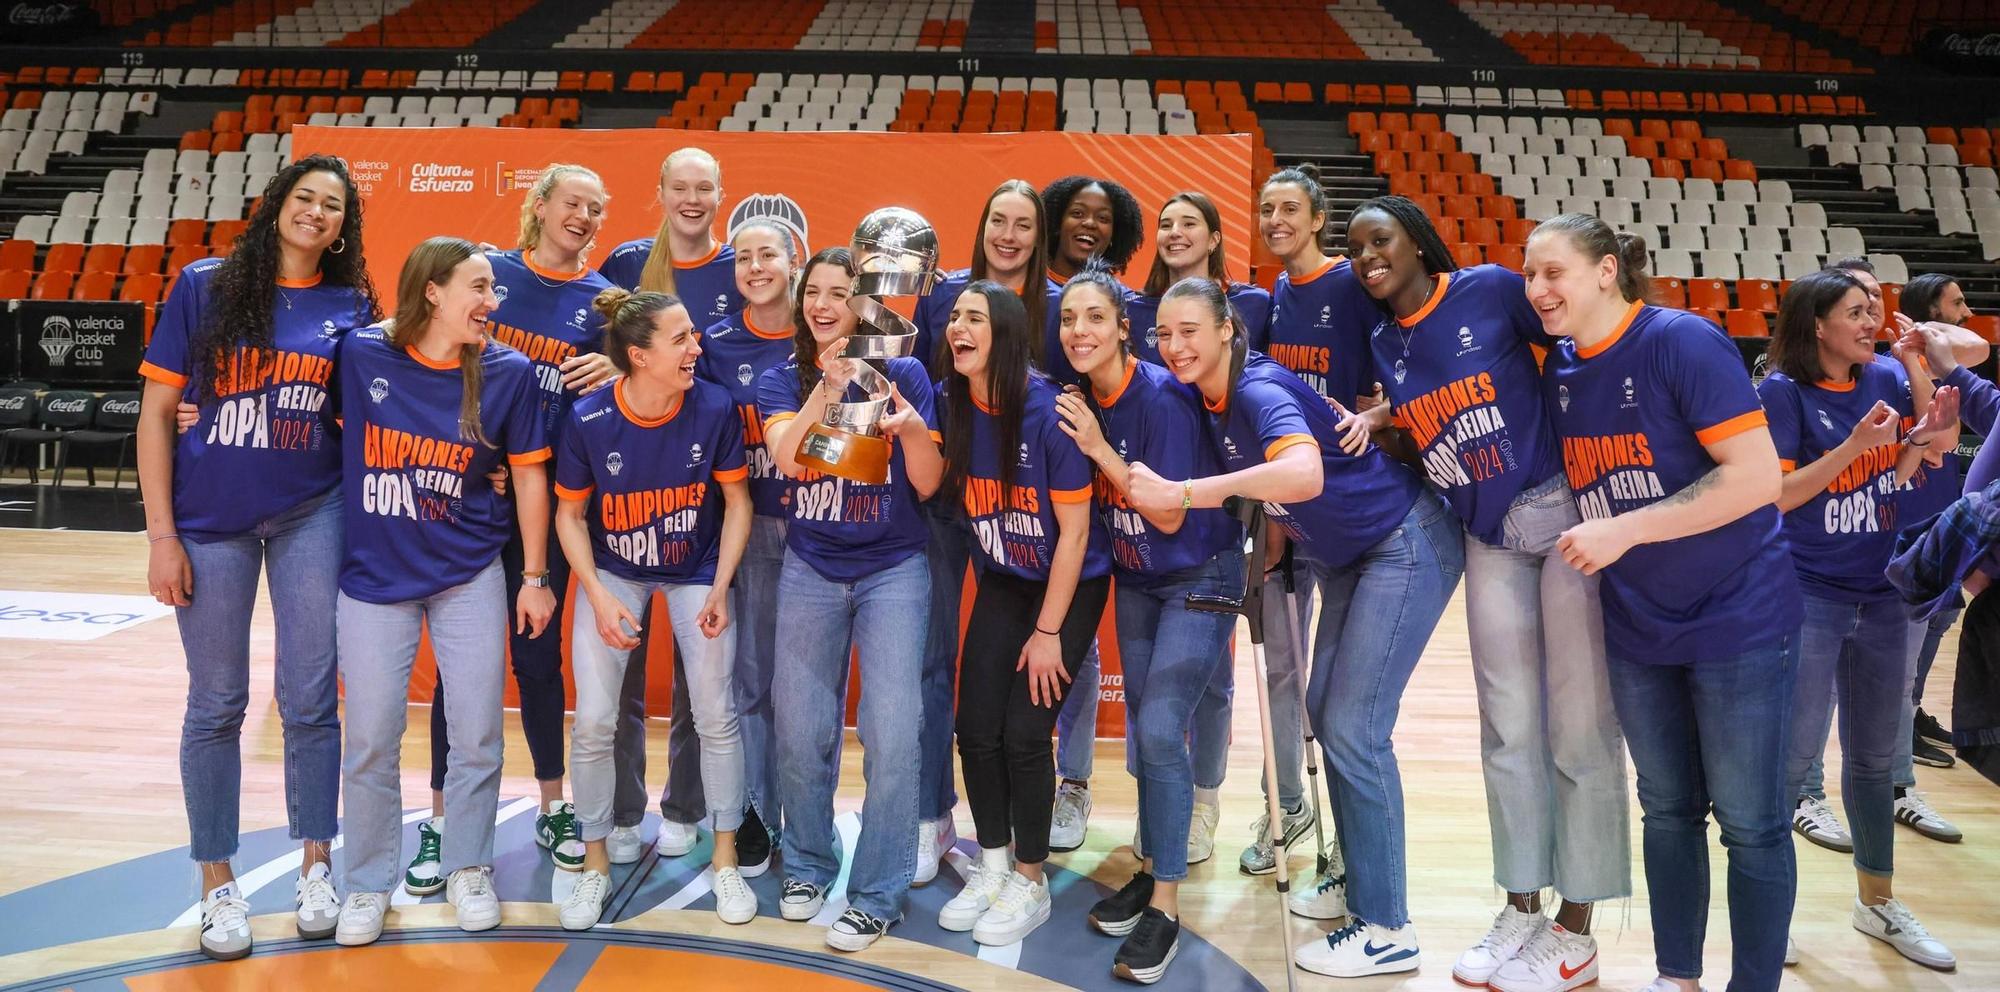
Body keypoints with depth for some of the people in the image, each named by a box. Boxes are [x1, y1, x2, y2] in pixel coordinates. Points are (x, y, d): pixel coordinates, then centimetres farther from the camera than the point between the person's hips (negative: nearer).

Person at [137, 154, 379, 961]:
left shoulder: (352, 307, 1)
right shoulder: (206, 287, -4)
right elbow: (156, 412, -3)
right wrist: (161, 534, -7)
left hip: (313, 514, 1)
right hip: (211, 519, -1)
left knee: (310, 698, 5)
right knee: (216, 705, 7)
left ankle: (315, 864, 22)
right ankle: (218, 883, 21)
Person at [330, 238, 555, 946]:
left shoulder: (508, 372, -7)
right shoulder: (361, 354, -10)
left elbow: (529, 476, 0)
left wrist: (534, 578, 2)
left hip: (471, 578, 1)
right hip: (373, 579, 0)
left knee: (478, 736, 6)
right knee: (371, 741, 6)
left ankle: (468, 869, 28)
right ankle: (369, 882, 25)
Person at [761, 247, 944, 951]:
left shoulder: (903, 373, -1)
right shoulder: (783, 380, 3)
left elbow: (928, 484, -5)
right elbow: (785, 458, -16)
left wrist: (913, 426, -24)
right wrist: (827, 387, -26)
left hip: (893, 569, -2)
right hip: (810, 570, 2)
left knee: (892, 735, -8)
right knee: (801, 734, 5)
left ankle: (878, 895, 5)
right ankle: (808, 866, 27)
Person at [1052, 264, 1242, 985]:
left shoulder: (1162, 396, -24)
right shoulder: (1078, 399, -4)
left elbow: (1171, 516, -24)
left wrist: (1100, 449, -26)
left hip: (1200, 578, -6)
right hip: (1135, 580, 7)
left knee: (1160, 731, -14)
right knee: (1144, 730, 11)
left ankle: (1165, 906, -3)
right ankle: (1152, 868, 27)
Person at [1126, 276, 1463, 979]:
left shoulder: (1260, 390, -25)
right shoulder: (1212, 401, 0)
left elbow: (1304, 474, -46)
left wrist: (1180, 493, -46)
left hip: (1407, 545, -9)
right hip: (1348, 556, 9)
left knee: (1353, 728, -10)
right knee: (1324, 709, 14)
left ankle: (1387, 929, -1)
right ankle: (1361, 873, 30)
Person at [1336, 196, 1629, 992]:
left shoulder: (1492, 289, -8)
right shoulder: (1384, 344, 8)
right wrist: (1377, 420, -3)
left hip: (1565, 513, -6)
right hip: (1488, 536, 6)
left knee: (1578, 724, -1)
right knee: (1508, 728, 10)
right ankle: (1522, 909, 21)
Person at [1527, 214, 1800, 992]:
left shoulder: (1682, 341, -17)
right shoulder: (1559, 370, 3)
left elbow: (1758, 477, -22)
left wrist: (1624, 530, -25)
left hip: (1737, 619, -6)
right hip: (1636, 628, 6)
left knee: (1749, 822, 3)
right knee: (1667, 809, 16)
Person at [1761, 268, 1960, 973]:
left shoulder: (1884, 380, 3)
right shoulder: (1783, 391, -11)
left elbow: (1890, 479, 11)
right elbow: (1776, 495, -15)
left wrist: (1923, 438, -7)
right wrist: (1852, 447, -24)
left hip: (1885, 595, 5)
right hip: (1809, 596, -5)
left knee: (1874, 756, 15)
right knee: (1794, 755, -2)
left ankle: (1878, 902, 28)